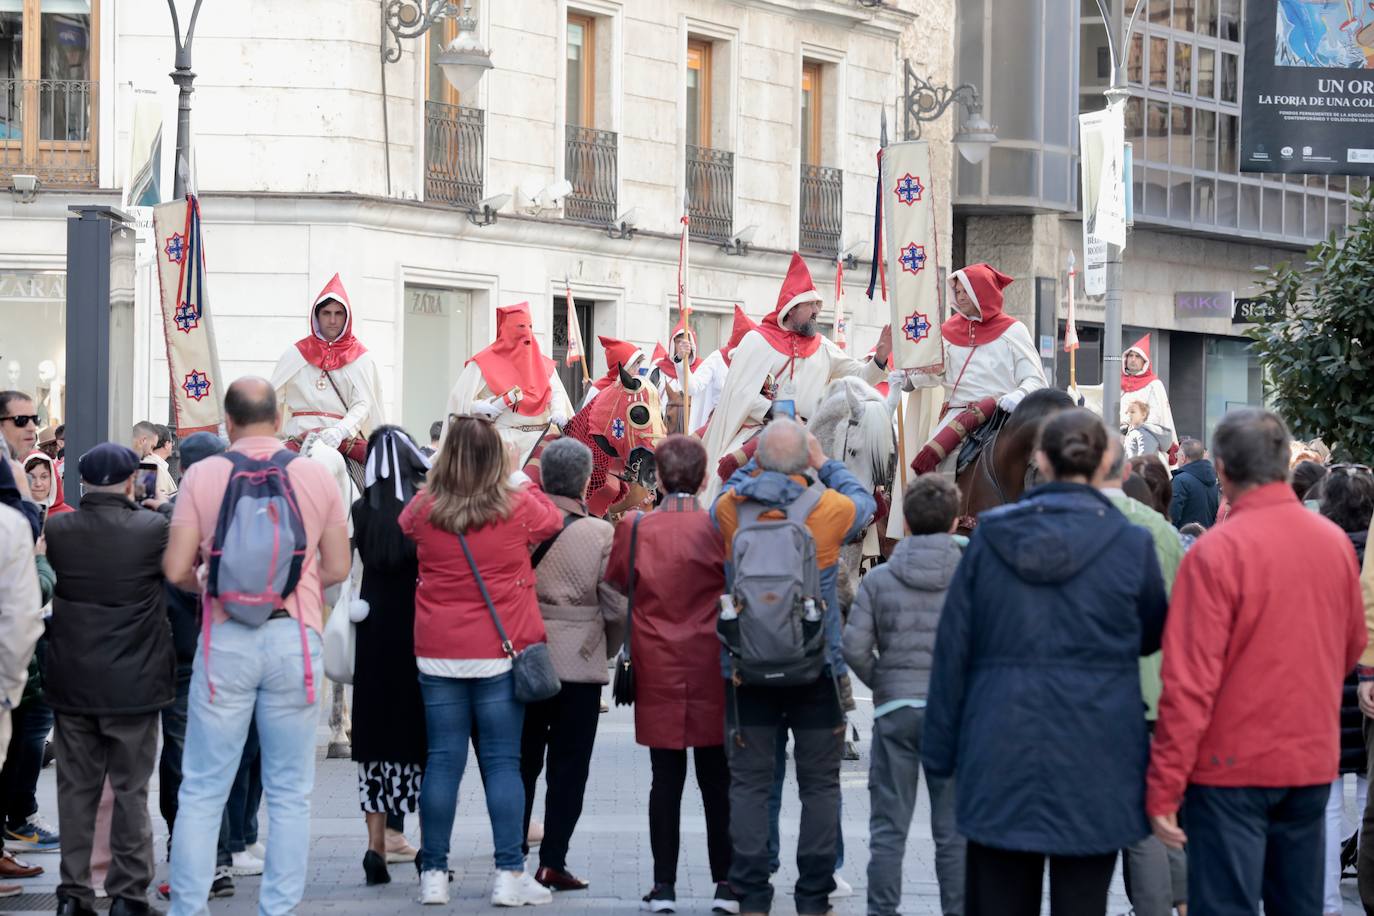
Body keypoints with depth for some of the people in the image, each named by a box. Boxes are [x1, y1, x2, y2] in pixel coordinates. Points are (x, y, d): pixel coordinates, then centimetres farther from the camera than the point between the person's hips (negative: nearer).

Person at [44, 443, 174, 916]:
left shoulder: (58, 530, -8)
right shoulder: (153, 528, -14)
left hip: (72, 683, 2)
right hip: (134, 682, -2)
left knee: (76, 789, 11)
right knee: (131, 791, 6)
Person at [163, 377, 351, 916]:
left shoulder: (202, 475, -1)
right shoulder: (317, 476, 3)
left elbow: (175, 569, -3)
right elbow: (337, 568, 6)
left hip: (226, 640, -1)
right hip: (295, 636, 1)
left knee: (202, 790, 5)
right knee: (290, 792, 6)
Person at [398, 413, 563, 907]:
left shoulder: (425, 509, -5)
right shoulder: (517, 508, -9)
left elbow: (404, 526, 20)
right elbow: (553, 519, 13)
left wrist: (438, 480, 20)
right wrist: (518, 476, 19)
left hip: (438, 653, 2)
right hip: (501, 652, -2)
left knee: (442, 760, 6)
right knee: (502, 761, 2)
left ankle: (433, 875, 8)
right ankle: (509, 875, 1)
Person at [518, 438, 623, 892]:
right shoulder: (601, 533, -11)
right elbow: (616, 605, -8)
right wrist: (607, 635, 12)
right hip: (581, 664, -2)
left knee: (522, 762, 12)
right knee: (568, 767, 5)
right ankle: (552, 861, 1)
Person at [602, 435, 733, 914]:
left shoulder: (635, 528, -5)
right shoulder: (719, 527, -10)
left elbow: (618, 582, 10)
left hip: (658, 672, 1)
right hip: (711, 672, -1)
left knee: (665, 779, 5)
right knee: (717, 780, 6)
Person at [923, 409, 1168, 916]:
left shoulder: (990, 537, -1)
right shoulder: (1131, 545, -6)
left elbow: (953, 649, 2)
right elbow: (1153, 637, 10)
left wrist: (941, 751, 9)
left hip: (999, 758, 1)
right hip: (1093, 759, -1)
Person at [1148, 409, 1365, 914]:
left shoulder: (1216, 552, -15)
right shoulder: (1335, 542, 2)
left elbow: (1189, 681, -17)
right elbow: (1352, 646, 15)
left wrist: (1163, 788, -14)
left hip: (1234, 764, -5)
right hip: (1314, 762, 6)